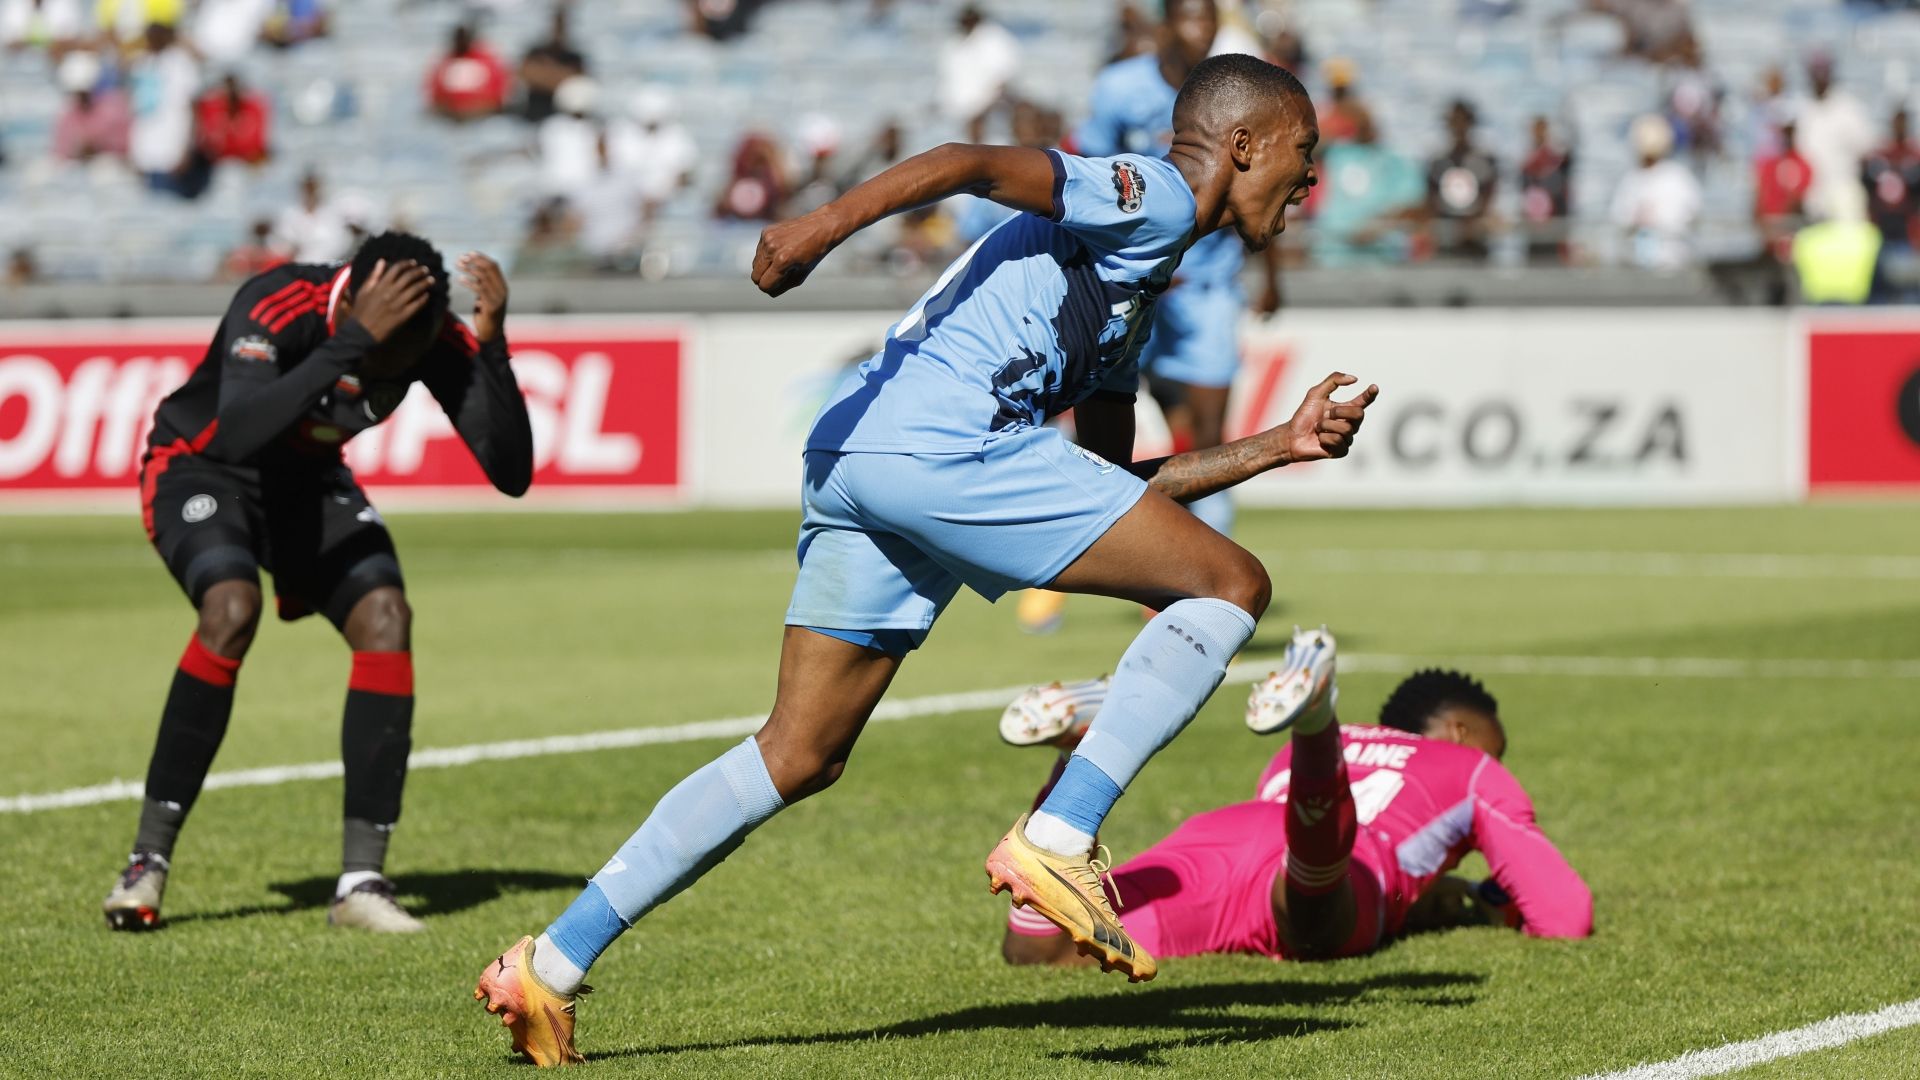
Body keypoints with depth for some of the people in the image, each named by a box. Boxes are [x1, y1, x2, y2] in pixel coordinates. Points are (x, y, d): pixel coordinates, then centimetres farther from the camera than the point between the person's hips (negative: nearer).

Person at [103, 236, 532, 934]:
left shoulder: (438, 342, -20)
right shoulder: (276, 307, -34)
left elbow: (511, 474, -23)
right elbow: (237, 434, -51)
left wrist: (492, 342, -35)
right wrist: (355, 342, -53)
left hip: (308, 481, 5)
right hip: (200, 467, -5)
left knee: (385, 618, -19)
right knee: (232, 609, -32)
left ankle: (361, 882, -14)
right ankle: (148, 860, -22)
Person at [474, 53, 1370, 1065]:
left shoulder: (1137, 271, 31)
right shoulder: (1149, 198, 2)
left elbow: (1121, 486, 33)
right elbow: (973, 163, -14)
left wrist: (1282, 443, 32)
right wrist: (833, 219, -29)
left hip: (852, 453, 10)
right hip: (944, 441, -10)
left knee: (798, 758, 13)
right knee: (1230, 585, -4)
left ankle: (553, 962, 10)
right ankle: (1058, 840, -12)